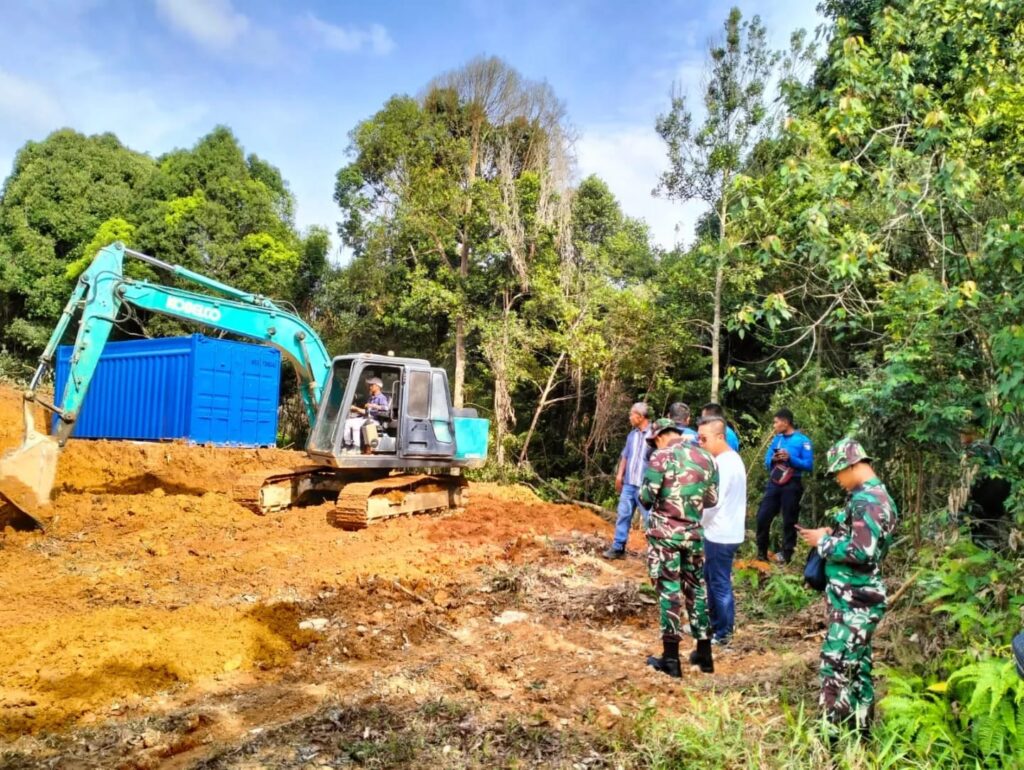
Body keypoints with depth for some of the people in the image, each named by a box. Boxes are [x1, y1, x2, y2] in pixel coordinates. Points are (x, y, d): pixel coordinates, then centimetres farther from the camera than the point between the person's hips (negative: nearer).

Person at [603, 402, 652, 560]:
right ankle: (618, 548, 18)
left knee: (649, 518, 0)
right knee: (623, 515, 10)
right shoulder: (632, 434, 12)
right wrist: (619, 474, 13)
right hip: (628, 483, 7)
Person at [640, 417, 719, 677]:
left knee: (669, 589, 3)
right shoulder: (706, 458, 8)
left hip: (665, 532, -5)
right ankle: (703, 653, 25)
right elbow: (712, 499, 12)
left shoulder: (662, 456, -10)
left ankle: (671, 658, 7)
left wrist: (659, 500, 8)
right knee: (696, 588, 16)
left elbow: (646, 497, -14)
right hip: (694, 533, 5)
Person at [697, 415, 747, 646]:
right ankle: (714, 624, 33)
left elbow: (712, 500, -24)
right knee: (712, 579, 20)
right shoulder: (730, 459, 11)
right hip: (721, 531, 10)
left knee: (720, 583, 3)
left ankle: (723, 633, 16)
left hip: (721, 534, -10)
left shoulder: (723, 464, -21)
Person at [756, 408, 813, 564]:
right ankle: (761, 553, 13)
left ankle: (786, 553, 13)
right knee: (763, 517, 2)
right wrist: (773, 460, -8)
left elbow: (809, 465, -9)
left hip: (792, 485, -5)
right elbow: (766, 462, 14)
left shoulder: (802, 440, -5)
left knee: (789, 520, 3)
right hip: (773, 483, 5)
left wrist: (790, 458, -20)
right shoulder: (776, 439, 11)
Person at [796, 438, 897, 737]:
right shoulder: (871, 496, 11)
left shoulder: (867, 501, -21)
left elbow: (861, 552, -28)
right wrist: (832, 535, 8)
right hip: (855, 597, 10)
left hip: (854, 601, -10)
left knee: (836, 662, -5)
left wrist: (824, 541, -14)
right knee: (856, 663, 18)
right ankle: (859, 726, 29)